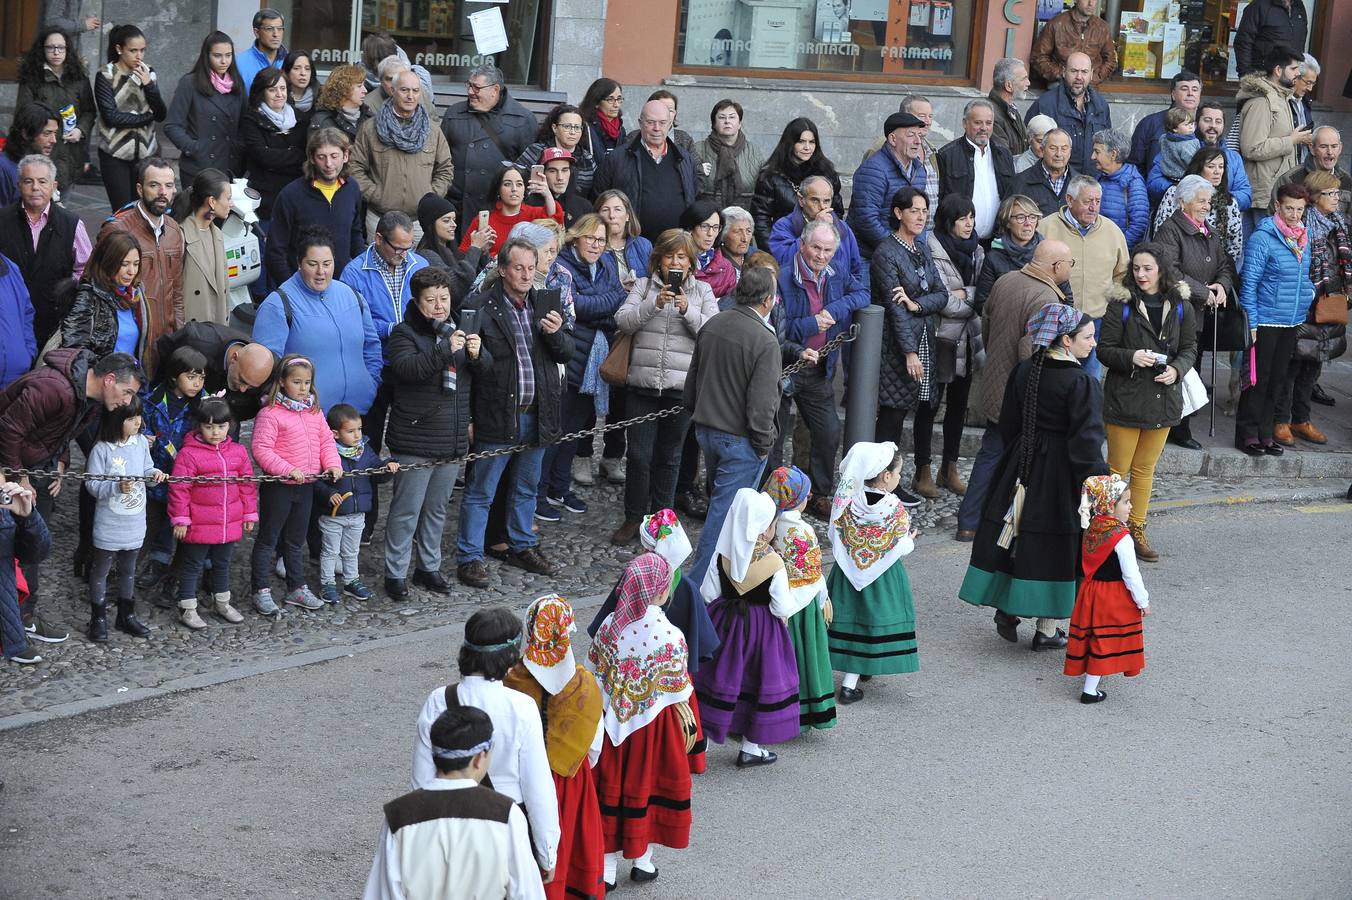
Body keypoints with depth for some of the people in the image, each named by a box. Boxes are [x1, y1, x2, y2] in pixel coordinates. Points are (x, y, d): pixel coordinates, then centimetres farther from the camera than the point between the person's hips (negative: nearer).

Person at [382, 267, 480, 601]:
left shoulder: (458, 329, 11)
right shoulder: (405, 333, -7)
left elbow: (488, 369, 11)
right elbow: (407, 367, -25)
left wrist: (477, 353, -12)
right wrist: (445, 350, -35)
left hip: (453, 439, 6)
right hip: (415, 440, -6)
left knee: (437, 507, 16)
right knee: (407, 508, -2)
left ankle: (429, 566, 28)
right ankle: (395, 573, 7)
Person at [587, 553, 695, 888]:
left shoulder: (609, 626, -11)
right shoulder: (669, 635, -22)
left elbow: (595, 677, -1)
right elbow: (677, 694, -13)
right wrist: (687, 722, 4)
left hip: (614, 722, 3)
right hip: (655, 722, -3)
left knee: (612, 785, 13)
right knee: (649, 784, 16)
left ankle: (607, 867, 21)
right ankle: (643, 860, 30)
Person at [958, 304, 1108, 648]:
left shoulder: (1024, 371, 2)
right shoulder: (1082, 384, -18)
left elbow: (1008, 425, 10)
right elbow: (1086, 442, -21)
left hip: (1020, 467, 5)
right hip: (1059, 475, -5)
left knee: (1021, 539, 18)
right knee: (1053, 546, 4)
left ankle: (1007, 608, 16)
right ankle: (1047, 629, 11)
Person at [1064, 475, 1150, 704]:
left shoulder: (1092, 528, -1)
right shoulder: (1121, 537, -24)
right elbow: (1131, 575, -20)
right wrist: (1143, 601, -8)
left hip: (1091, 589, 7)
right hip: (1114, 597, -7)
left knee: (1092, 637, 20)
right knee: (1104, 641, 1)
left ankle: (1091, 676, 37)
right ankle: (1090, 690, 5)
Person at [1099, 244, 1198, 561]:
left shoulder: (1181, 306, 2)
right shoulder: (1121, 304, -7)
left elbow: (1189, 348, 9)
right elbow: (1105, 350, -5)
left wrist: (1176, 369, -11)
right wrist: (1131, 357, -24)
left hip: (1163, 397, 3)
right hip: (1125, 397, -3)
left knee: (1145, 469, 13)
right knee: (1118, 468, 2)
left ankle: (1136, 530, 23)